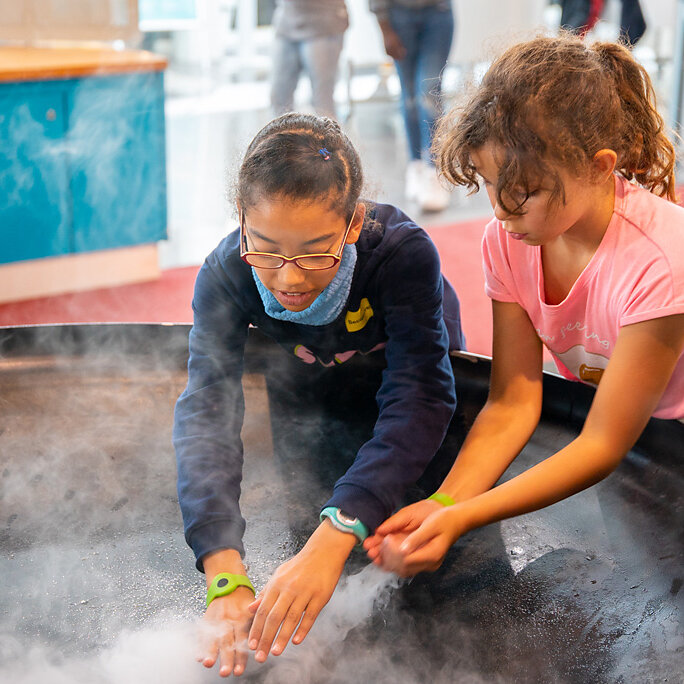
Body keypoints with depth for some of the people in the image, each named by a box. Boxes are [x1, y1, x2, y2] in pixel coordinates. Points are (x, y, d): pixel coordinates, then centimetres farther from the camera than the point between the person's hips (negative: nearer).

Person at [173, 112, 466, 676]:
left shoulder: (404, 250, -41)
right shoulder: (226, 276, -33)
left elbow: (417, 397, -46)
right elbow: (207, 412, -40)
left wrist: (333, 540, -59)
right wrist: (226, 578, -53)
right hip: (311, 392, 2)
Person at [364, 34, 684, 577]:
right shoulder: (508, 238, -15)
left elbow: (605, 444, -28)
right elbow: (513, 402, -16)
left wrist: (461, 518, -37)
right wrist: (443, 505, -33)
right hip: (594, 415, 5)